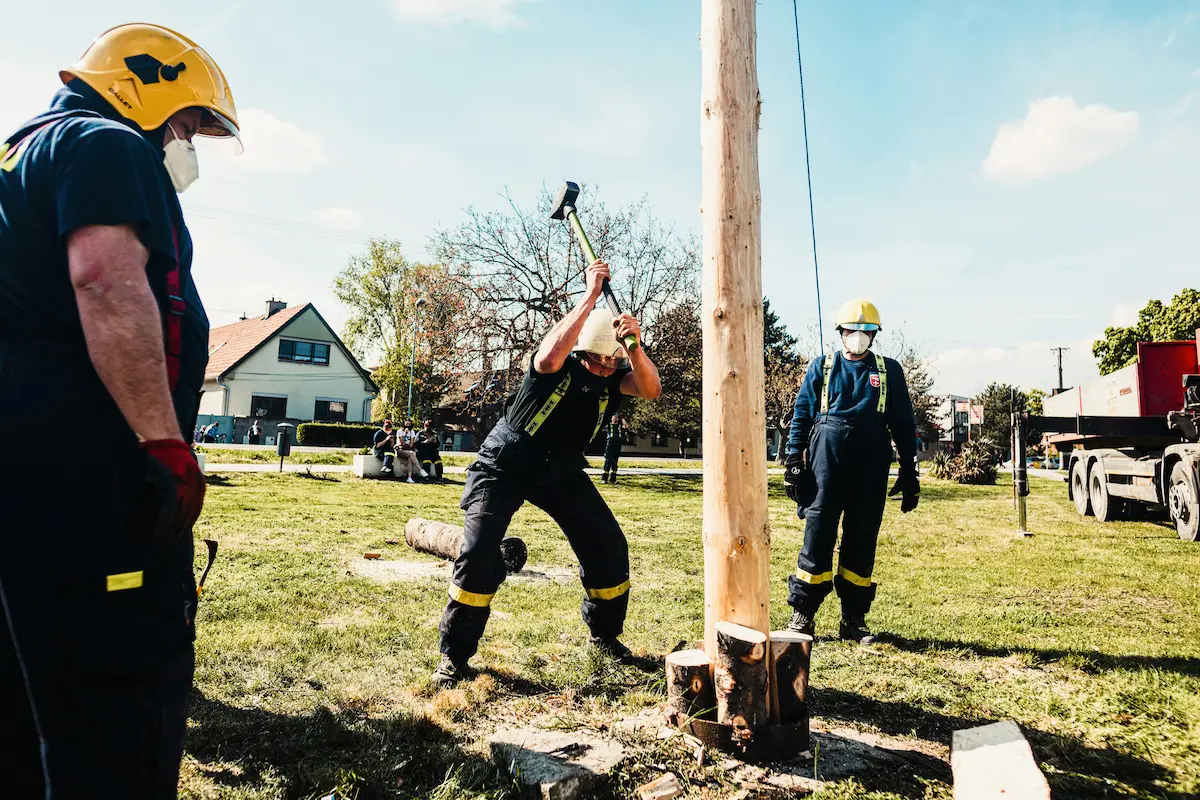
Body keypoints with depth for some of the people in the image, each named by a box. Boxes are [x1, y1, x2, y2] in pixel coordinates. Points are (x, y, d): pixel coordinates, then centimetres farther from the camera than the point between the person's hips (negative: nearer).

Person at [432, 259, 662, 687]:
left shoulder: (614, 374, -9)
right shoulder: (560, 363, -21)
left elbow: (651, 389, -28)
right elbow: (551, 355, -46)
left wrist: (634, 345, -45)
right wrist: (591, 294, -41)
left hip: (561, 474, 5)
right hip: (504, 467, -4)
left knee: (608, 546, -1)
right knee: (478, 552, -17)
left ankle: (605, 633, 23)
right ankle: (454, 655, 0)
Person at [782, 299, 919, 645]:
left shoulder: (889, 372, 12)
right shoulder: (821, 368, 10)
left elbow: (903, 424, 12)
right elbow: (801, 417, 8)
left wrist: (909, 472, 7)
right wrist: (793, 462, 0)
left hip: (871, 469, 2)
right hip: (827, 464, -1)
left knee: (862, 542, 6)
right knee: (818, 536, -2)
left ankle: (853, 619, 16)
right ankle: (803, 614, 7)